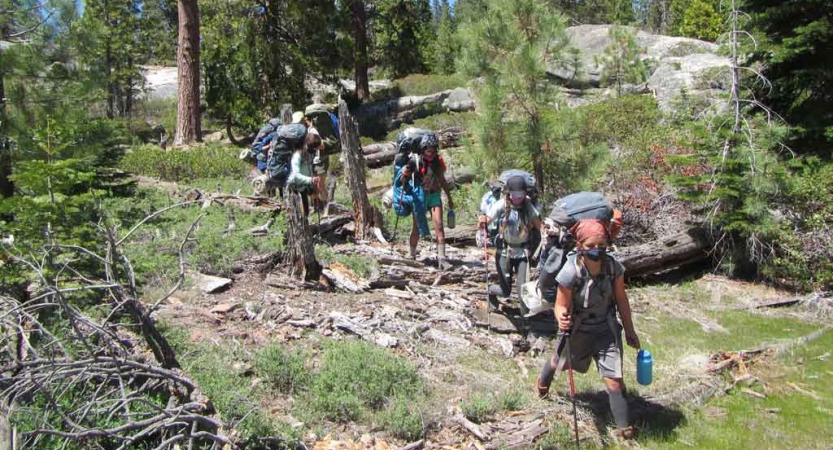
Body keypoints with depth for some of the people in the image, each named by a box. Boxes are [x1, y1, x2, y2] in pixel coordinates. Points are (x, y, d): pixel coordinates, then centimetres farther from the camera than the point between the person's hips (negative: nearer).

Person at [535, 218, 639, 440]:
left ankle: (624, 429, 14)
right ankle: (542, 382, 62)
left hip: (606, 330, 1)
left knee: (614, 381, -6)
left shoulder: (613, 267, -19)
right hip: (576, 331, -1)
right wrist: (561, 319, -44)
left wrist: (629, 330, 5)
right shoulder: (570, 272, -29)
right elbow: (561, 306, -21)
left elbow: (621, 299, -4)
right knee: (559, 362, 26)